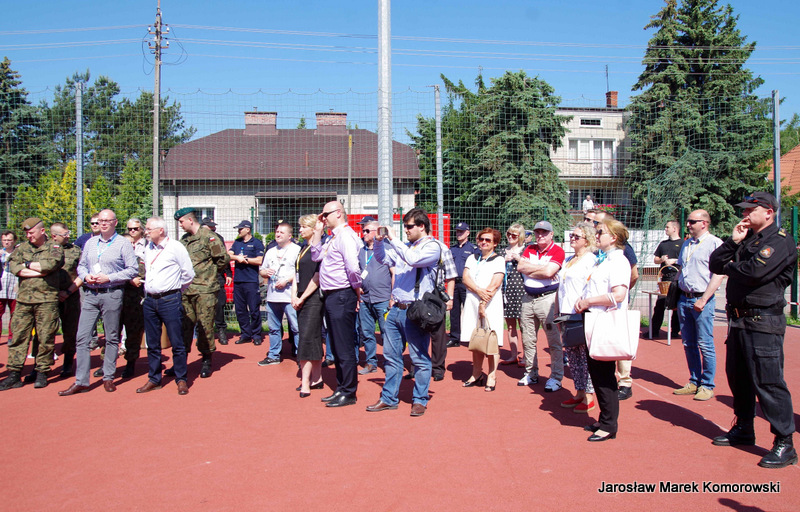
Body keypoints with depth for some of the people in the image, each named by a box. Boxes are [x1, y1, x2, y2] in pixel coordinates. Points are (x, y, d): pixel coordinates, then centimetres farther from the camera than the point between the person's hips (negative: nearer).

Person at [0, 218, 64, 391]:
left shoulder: (54, 248, 5)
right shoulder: (22, 248, 14)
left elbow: (50, 264, -15)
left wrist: (27, 264, -3)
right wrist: (40, 271, -8)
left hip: (47, 300, -3)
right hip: (23, 299, 3)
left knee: (46, 338, 0)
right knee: (18, 336, 2)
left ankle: (42, 373, 11)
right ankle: (14, 374, 7)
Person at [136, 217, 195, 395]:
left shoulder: (175, 247, -7)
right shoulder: (148, 248, 12)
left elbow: (188, 274, -3)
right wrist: (148, 294, 15)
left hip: (170, 300, -6)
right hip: (150, 301, 6)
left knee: (177, 342, -1)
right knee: (152, 344, 11)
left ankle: (181, 380, 10)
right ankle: (154, 380, 22)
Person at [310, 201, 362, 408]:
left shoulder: (346, 235, -15)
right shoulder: (332, 237, 15)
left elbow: (353, 268, -24)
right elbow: (315, 256, 21)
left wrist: (357, 291, -11)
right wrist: (318, 231, 14)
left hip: (342, 297, -10)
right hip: (331, 297, 10)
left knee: (344, 348, -2)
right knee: (336, 348, 17)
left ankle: (349, 393, 8)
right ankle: (341, 389, 27)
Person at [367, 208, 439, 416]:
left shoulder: (432, 246, -6)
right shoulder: (404, 247, 16)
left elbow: (413, 259, -23)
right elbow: (384, 259, 21)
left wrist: (393, 239, -17)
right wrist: (380, 241, 4)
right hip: (396, 308, 7)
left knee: (419, 358, 2)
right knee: (391, 355, 11)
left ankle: (420, 400, 14)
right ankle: (389, 398, 21)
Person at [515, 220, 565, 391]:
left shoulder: (557, 251, -5)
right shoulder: (529, 249, 13)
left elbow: (548, 272, -19)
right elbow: (520, 267, -2)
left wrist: (529, 267, -7)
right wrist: (542, 269, -8)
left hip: (547, 298, -6)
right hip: (528, 298, 6)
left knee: (554, 340, -4)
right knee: (528, 339, 12)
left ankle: (556, 377, 4)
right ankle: (531, 373, 24)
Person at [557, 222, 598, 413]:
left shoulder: (591, 260, -6)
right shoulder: (568, 260, 18)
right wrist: (558, 312, 18)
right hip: (566, 314, 8)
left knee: (585, 355, -3)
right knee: (572, 354, 10)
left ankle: (589, 397, 4)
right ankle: (579, 392, 19)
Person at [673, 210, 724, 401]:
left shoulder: (714, 243, -8)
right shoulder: (686, 245, 16)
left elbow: (718, 274, -15)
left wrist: (703, 300, -18)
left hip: (702, 300, -7)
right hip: (684, 299, 7)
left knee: (705, 345, -3)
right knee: (688, 344, 11)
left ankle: (707, 386, 7)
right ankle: (694, 383, 21)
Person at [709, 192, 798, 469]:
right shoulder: (746, 238, 15)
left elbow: (754, 272, -25)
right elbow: (715, 264, 10)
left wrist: (730, 266, -5)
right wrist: (733, 242, -3)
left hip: (763, 323, -9)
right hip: (738, 319, 9)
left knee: (768, 383, -7)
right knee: (738, 378, 17)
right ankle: (743, 430, 32)